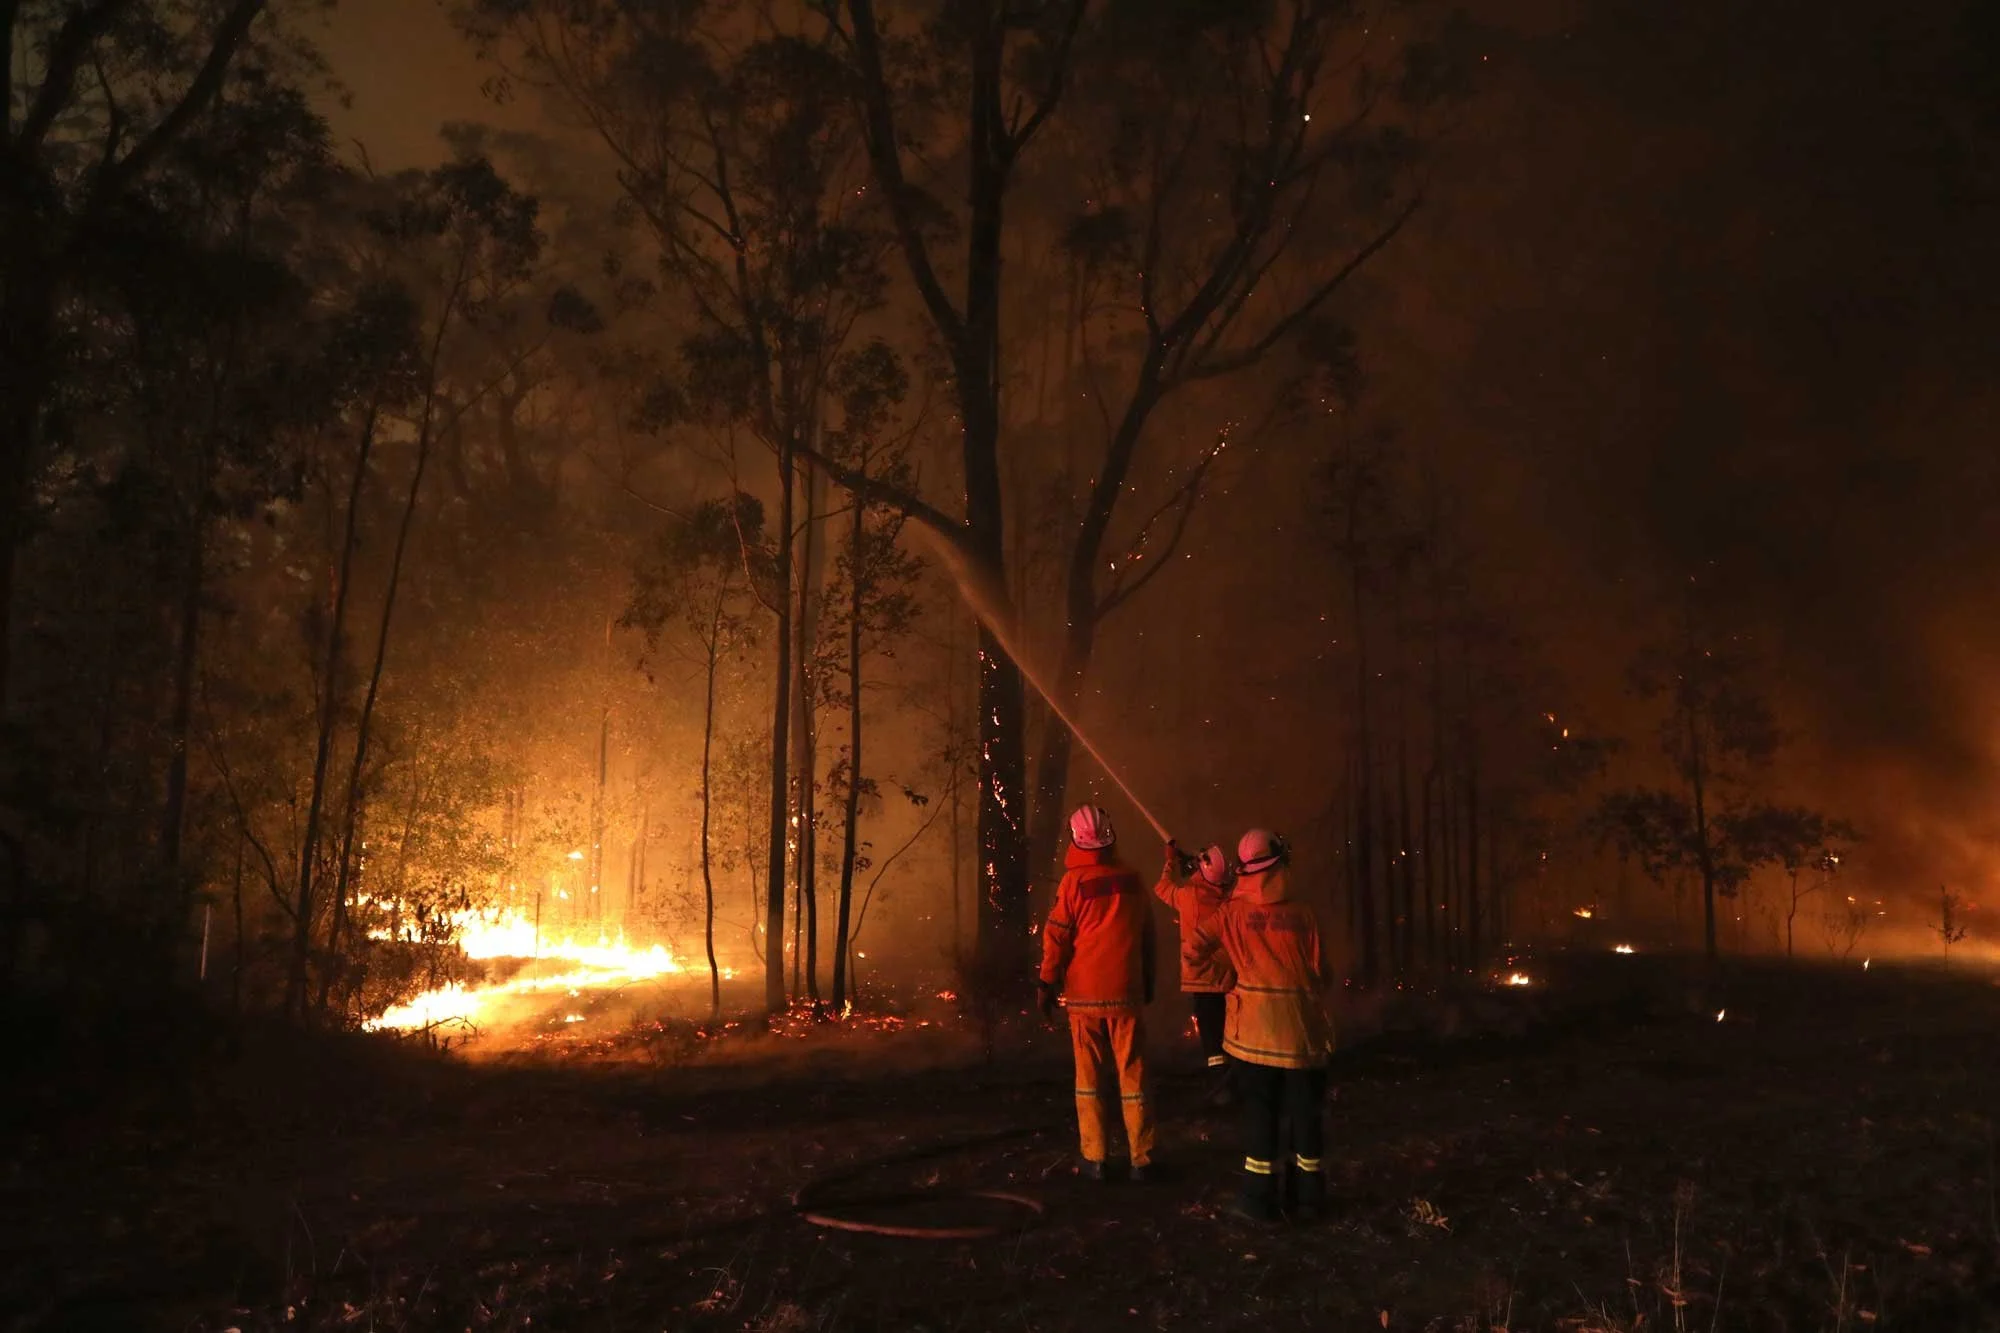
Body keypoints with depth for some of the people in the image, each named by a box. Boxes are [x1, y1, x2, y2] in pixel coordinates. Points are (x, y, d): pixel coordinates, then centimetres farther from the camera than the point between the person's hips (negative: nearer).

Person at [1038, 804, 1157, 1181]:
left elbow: (1056, 936, -6)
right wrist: (1148, 983, 23)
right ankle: (1141, 1159, 8)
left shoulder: (1074, 881, -8)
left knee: (1090, 1079, 7)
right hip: (1126, 993, 2)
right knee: (1132, 1077, 6)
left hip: (1085, 994, -2)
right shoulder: (1133, 881, 2)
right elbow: (1147, 938, 11)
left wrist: (1048, 984, 4)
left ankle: (1095, 1159, 8)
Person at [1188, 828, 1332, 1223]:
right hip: (1300, 1024, 0)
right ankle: (1308, 1194, 19)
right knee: (1304, 1108, 10)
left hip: (1255, 1024, 0)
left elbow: (1196, 948, -1)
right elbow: (1318, 971, -1)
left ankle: (1260, 1196, 8)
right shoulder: (1303, 914, -5)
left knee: (1260, 1108, 6)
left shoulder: (1233, 912, -4)